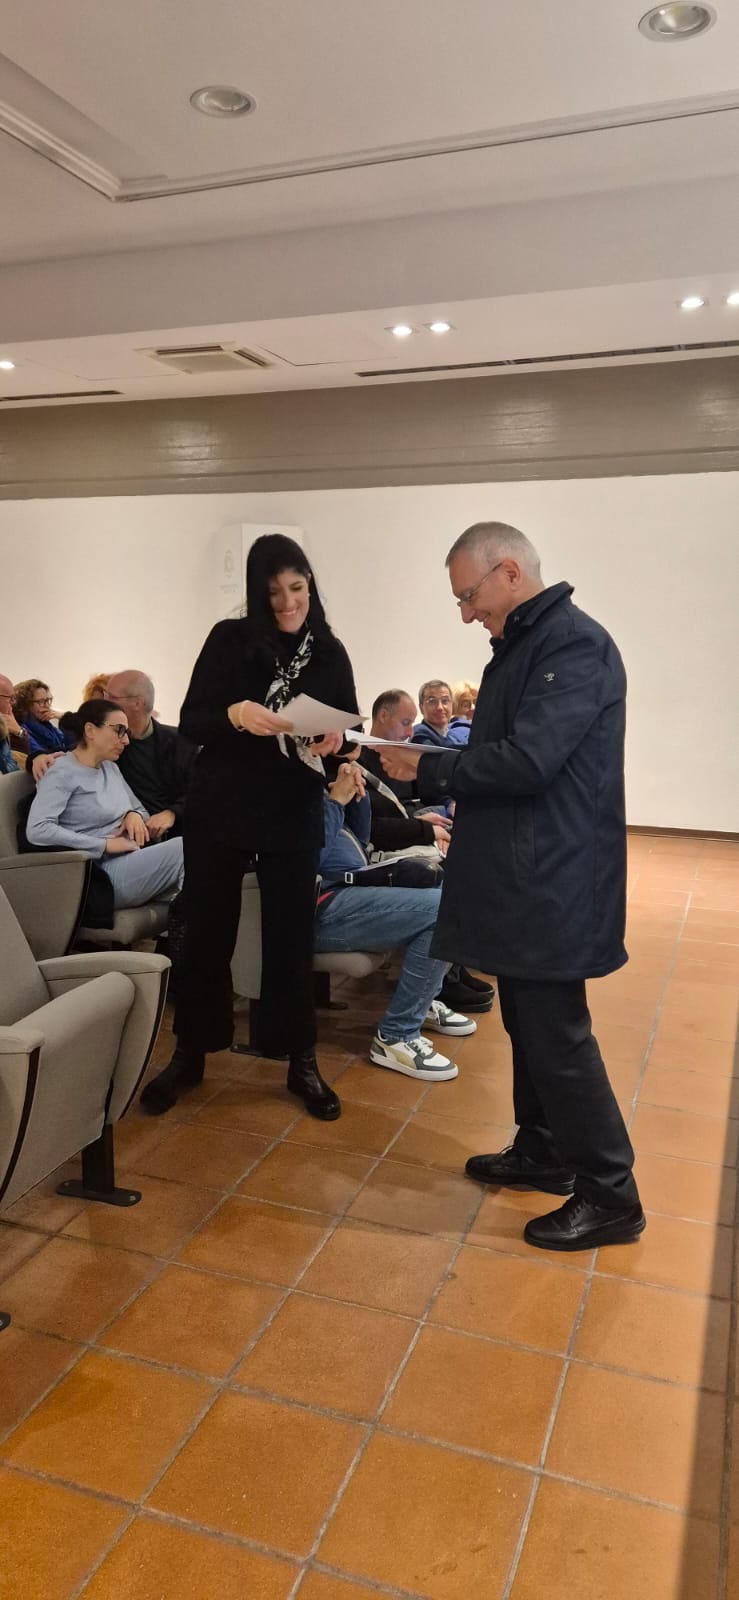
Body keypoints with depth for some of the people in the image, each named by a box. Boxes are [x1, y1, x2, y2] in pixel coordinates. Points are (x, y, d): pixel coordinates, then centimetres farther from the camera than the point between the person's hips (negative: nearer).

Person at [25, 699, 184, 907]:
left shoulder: (110, 767, 18)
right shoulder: (63, 773, -6)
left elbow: (140, 808, 27)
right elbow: (37, 830, -18)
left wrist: (134, 815, 2)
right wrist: (105, 844, -18)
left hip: (134, 860, 8)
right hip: (105, 873, -8)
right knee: (183, 848, -25)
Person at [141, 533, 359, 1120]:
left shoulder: (330, 652, 3)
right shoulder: (229, 638, -2)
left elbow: (348, 729, 5)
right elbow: (191, 723, -5)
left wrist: (334, 740, -18)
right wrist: (234, 715, -25)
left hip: (294, 814, 1)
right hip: (219, 808, 0)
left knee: (292, 937, 5)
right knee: (207, 932, 7)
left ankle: (302, 1061, 19)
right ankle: (190, 1054, 24)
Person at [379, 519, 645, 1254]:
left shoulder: (574, 644, -17)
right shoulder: (522, 646, 14)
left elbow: (526, 760, -25)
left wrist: (429, 767, -13)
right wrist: (437, 769, 2)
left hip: (553, 881, -10)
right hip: (520, 875, 10)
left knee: (557, 1033, -2)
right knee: (528, 1023, 18)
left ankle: (610, 1195, 13)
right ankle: (543, 1152, 34)